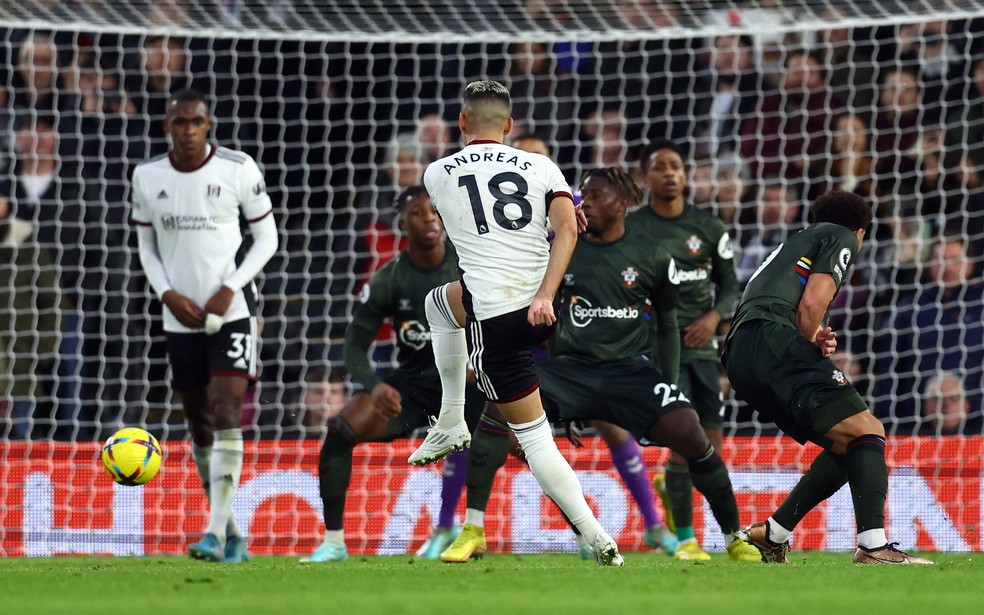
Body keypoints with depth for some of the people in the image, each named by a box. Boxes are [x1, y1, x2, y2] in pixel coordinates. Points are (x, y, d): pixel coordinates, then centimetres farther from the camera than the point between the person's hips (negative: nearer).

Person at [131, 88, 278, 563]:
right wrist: (168, 294, -6)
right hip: (181, 316, 4)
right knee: (199, 424, 10)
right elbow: (147, 246, 12)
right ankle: (233, 534, 23)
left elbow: (267, 237, 0)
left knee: (226, 413, -17)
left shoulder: (238, 169, -7)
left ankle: (217, 532, -21)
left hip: (231, 311, -4)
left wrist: (229, 289, -12)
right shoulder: (148, 177, 2)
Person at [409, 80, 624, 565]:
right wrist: (546, 295, -19)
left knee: (533, 434, 9)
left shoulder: (437, 174, 6)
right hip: (545, 306, 5)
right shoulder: (540, 167, 6)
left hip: (495, 317, -4)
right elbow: (567, 229, -12)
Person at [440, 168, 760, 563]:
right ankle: (472, 532, -18)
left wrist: (669, 386, 7)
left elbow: (667, 324, 14)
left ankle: (735, 538, -2)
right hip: (570, 368, 1)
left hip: (630, 369, -1)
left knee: (688, 433, -23)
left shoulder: (651, 258, 3)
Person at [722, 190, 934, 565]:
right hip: (773, 340, -9)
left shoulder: (797, 241, 36)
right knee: (867, 431, -14)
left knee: (846, 447, 12)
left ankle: (771, 534, 8)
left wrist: (817, 340, 10)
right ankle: (873, 545, -29)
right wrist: (809, 346, 12)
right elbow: (811, 304, -4)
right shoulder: (842, 238, 11)